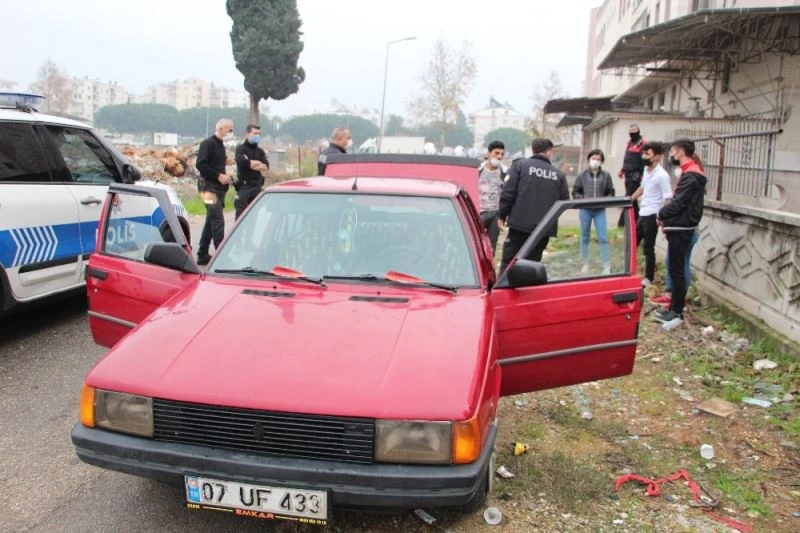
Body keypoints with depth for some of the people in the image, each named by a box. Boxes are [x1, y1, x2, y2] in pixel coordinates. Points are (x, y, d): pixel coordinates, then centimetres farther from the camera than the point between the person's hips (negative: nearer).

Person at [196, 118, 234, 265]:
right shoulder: (208, 144, -9)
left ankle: (202, 255, 19)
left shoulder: (220, 145, 19)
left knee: (211, 221, 12)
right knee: (217, 221, -13)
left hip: (219, 187, 9)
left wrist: (225, 177, 10)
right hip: (209, 187, -9)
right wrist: (218, 176, -20)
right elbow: (200, 164, -19)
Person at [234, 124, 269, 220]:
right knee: (241, 213, -6)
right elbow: (241, 162, -20)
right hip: (244, 185, -5)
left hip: (257, 185, 5)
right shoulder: (241, 148, 0)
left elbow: (266, 167, -1)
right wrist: (258, 163, -7)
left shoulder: (260, 151, 15)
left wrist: (250, 163, -10)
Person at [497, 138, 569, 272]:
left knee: (508, 262, 2)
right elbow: (565, 201, 6)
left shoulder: (519, 165, 0)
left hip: (520, 224, -2)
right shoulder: (559, 174, 7)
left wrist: (502, 215, 2)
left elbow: (508, 193, -7)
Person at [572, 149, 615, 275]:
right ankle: (585, 264, 21)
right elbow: (575, 191, 4)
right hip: (585, 210, 1)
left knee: (603, 238, -3)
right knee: (585, 237, 10)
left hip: (600, 210, -1)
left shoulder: (606, 176, 0)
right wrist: (582, 200, -12)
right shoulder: (582, 175, 0)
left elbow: (611, 193, 6)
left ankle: (607, 266, 2)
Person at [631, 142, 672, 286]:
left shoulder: (662, 175, -19)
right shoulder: (646, 169, 7)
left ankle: (648, 278, 14)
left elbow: (668, 199, -20)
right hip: (642, 214, 8)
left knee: (648, 248, 1)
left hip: (652, 216, -8)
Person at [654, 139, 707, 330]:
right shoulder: (689, 173, 15)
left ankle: (677, 313, 1)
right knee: (675, 269, 14)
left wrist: (661, 215, -5)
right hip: (679, 227, 10)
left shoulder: (691, 176, -17)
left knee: (676, 270, -5)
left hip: (680, 229, -10)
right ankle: (674, 308, 21)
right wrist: (667, 218, 5)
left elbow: (678, 203, -21)